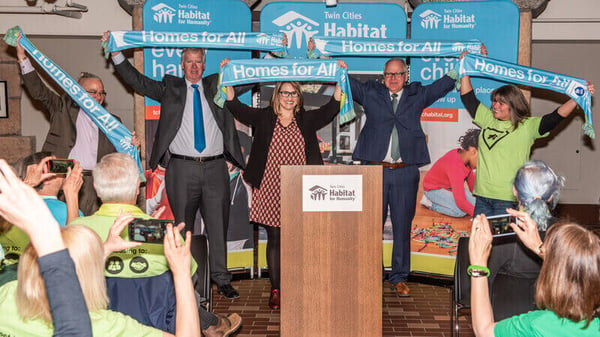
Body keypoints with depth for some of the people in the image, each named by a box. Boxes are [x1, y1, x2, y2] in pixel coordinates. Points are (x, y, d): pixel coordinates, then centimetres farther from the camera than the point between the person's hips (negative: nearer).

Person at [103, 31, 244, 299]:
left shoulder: (216, 85, 13)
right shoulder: (170, 87, 11)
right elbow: (137, 81, 7)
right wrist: (116, 53, -1)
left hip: (215, 168, 1)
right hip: (182, 168, -1)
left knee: (218, 226, 5)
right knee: (183, 227, 5)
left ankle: (221, 279, 15)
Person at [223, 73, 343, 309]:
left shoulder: (307, 119, 11)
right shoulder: (264, 117, 8)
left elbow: (331, 108, 3)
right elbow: (236, 107, 2)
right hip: (269, 189, -1)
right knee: (274, 239, 4)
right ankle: (275, 290, 13)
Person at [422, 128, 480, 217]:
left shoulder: (463, 154, -9)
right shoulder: (456, 166, -37)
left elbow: (472, 181, 8)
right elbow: (460, 200, -38)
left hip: (449, 187, 9)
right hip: (434, 189, -9)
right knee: (460, 211, -28)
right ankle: (430, 203, -8)